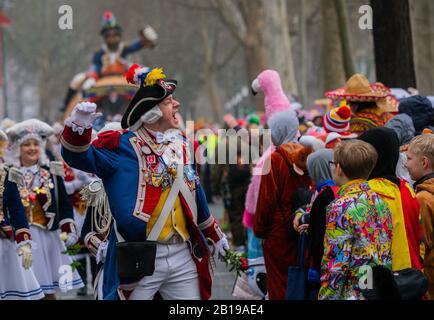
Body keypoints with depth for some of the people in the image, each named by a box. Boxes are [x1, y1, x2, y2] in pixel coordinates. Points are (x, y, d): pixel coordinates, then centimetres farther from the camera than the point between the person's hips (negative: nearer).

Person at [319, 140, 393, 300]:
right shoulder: (380, 202, 9)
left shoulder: (341, 208, -15)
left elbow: (335, 268, -18)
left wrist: (325, 297, -11)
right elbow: (387, 258, 13)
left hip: (351, 294, -8)